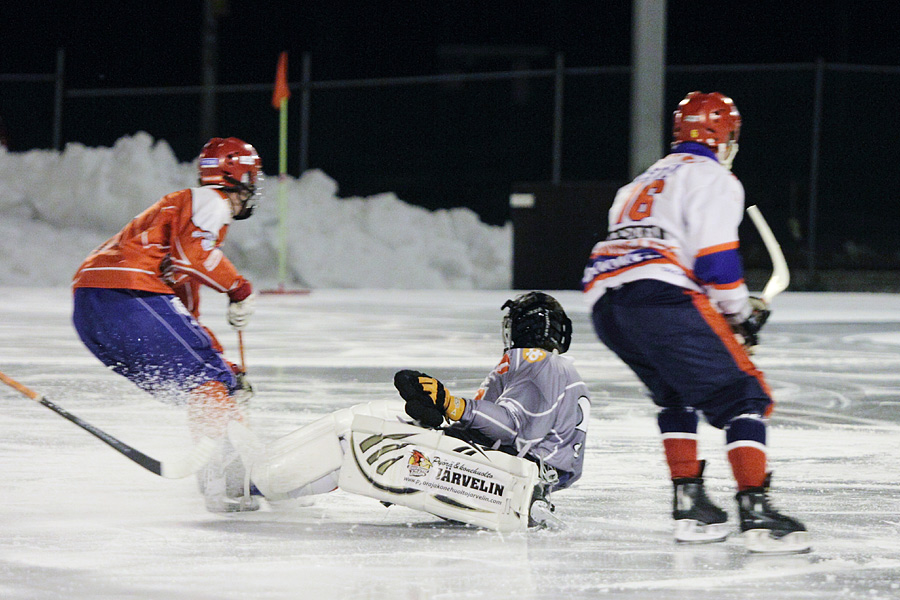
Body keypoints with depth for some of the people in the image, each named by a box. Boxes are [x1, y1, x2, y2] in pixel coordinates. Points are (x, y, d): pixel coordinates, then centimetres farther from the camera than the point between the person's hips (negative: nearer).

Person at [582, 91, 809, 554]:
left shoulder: (645, 181, 33)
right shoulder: (714, 179, 7)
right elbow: (715, 257, -6)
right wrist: (742, 315, 8)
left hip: (604, 301, 8)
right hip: (660, 299, -8)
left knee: (677, 395, 28)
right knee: (742, 397, -5)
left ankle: (688, 504, 17)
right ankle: (756, 514, -19)